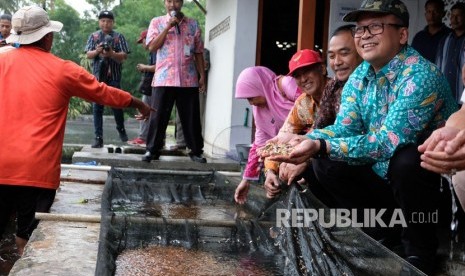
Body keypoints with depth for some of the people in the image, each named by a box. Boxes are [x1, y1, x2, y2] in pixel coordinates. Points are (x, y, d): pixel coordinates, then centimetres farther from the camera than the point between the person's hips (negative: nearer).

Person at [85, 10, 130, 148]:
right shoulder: (93, 36, 10)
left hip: (114, 76, -1)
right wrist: (97, 51, -19)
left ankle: (121, 129, 26)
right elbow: (88, 55, 2)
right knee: (97, 107, -1)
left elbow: (124, 55, -3)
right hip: (98, 75, 2)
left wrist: (112, 54, -22)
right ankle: (98, 137, 1)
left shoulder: (119, 37, 4)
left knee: (116, 104, 2)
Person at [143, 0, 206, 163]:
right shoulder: (157, 22, 7)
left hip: (189, 80, 1)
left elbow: (198, 52, 12)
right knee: (158, 117, 1)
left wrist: (202, 75, 6)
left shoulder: (193, 24, 10)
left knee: (191, 118, 5)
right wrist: (168, 26, -9)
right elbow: (152, 47, -5)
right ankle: (152, 150, 11)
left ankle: (196, 151, 14)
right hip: (163, 79, -1)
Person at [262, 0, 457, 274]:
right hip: (383, 175, 7)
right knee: (325, 164, -5)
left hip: (428, 176, -7)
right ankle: (381, 231, 6)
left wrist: (320, 146, -44)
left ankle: (420, 249, -11)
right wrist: (302, 140, -27)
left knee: (405, 159, -35)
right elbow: (343, 129, -6)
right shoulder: (360, 76, -1)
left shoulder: (421, 76, -25)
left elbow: (389, 141, -34)